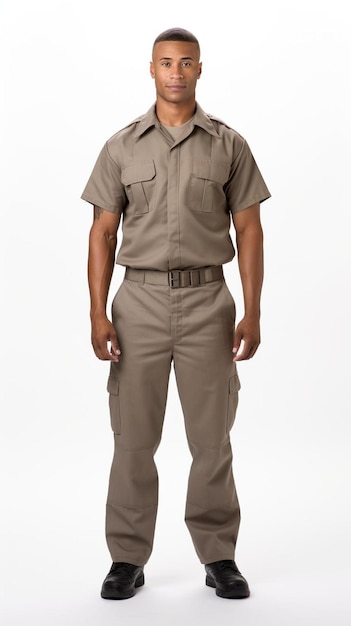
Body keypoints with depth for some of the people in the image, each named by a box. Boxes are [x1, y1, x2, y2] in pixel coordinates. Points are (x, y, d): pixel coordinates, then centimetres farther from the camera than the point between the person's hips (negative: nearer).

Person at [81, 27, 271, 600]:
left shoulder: (228, 145, 4)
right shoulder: (122, 146, 5)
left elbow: (249, 230, 2)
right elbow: (103, 232, 4)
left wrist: (252, 314, -6)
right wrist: (98, 314, -6)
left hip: (207, 302, 0)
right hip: (140, 301, 0)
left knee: (212, 438, 4)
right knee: (133, 438, 4)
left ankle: (220, 557, 19)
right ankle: (128, 559, 17)